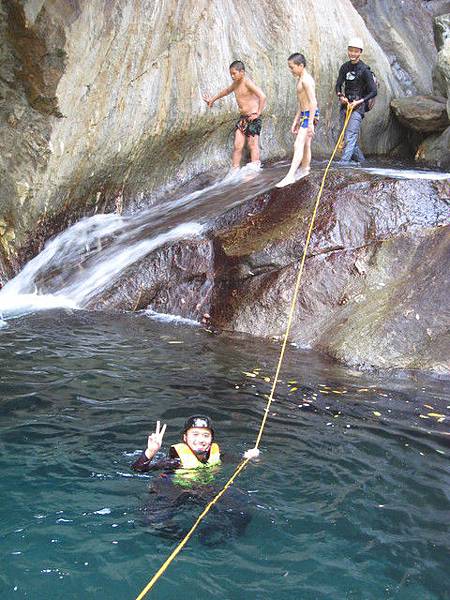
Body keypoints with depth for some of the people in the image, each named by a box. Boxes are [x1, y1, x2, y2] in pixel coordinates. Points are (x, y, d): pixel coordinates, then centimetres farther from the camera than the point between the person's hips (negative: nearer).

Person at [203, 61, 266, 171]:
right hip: (242, 117, 8)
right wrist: (212, 99, 43)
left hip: (252, 118, -8)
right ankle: (234, 171, 3)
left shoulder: (247, 82, -14)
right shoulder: (235, 84, 11)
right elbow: (226, 91, 33)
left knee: (253, 145, -6)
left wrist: (258, 114, -20)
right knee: (237, 146, 1)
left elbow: (262, 97, -23)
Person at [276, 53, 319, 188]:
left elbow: (313, 102, -21)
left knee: (298, 145, -17)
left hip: (309, 115, -10)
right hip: (304, 115, 10)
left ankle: (290, 176, -24)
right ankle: (305, 169, 30)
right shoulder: (301, 79, 17)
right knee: (305, 145, 18)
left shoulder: (306, 80, -14)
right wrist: (295, 122, 22)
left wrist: (310, 123, -25)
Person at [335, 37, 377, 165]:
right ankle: (361, 160, 26)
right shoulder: (345, 67, 9)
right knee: (345, 136, 11)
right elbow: (338, 85, 10)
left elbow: (373, 91, -10)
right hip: (345, 105, 7)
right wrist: (340, 96, -11)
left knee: (350, 135, -15)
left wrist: (359, 101, -19)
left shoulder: (364, 70, -9)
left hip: (357, 107, -7)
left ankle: (344, 162, -20)